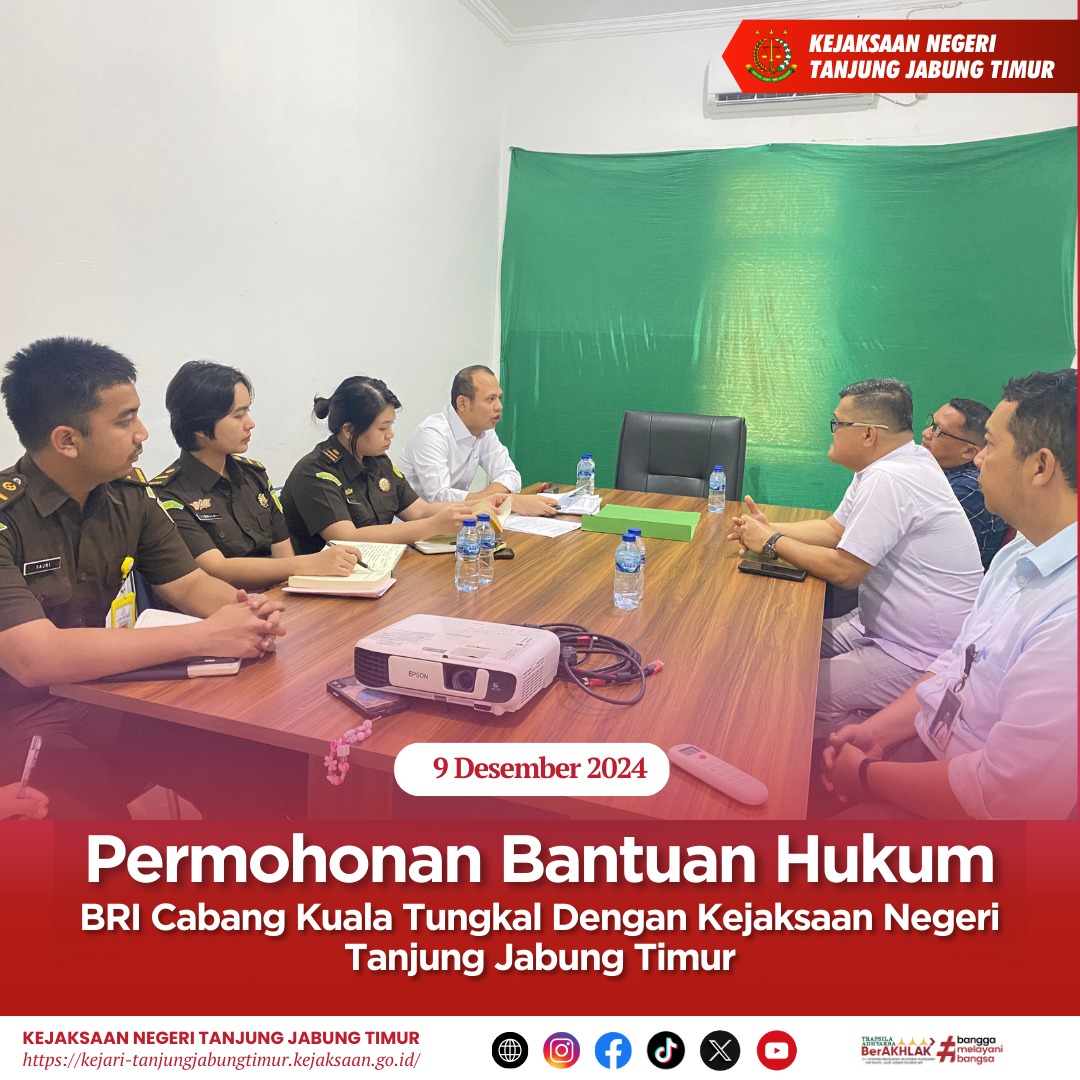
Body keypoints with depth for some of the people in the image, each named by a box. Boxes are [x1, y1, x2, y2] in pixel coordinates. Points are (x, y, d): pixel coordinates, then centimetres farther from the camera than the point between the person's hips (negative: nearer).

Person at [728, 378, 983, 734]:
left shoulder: (888, 479, -26)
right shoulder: (891, 464, 7)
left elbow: (843, 571, -23)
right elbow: (834, 530, 13)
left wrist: (772, 542, -12)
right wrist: (771, 529, -1)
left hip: (921, 657, -10)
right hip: (884, 626, 10)